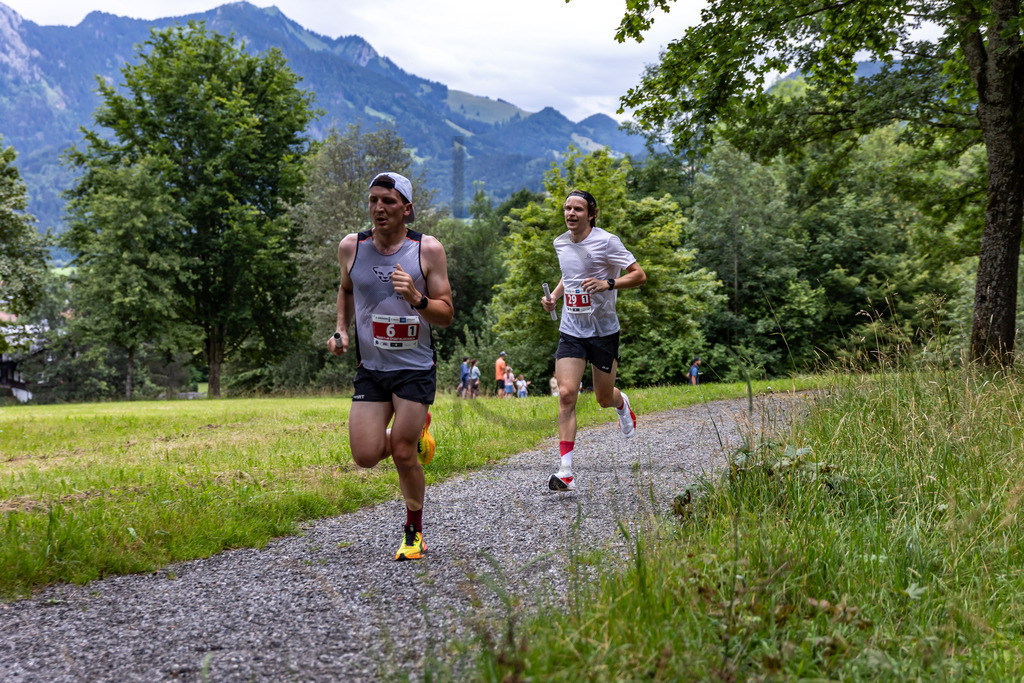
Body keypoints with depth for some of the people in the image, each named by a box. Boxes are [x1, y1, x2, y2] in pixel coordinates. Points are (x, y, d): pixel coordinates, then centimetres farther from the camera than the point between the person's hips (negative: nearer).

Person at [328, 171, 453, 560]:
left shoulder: (428, 250, -8)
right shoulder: (351, 247, -1)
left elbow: (446, 316, -5)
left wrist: (416, 299, -24)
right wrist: (341, 330, 5)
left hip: (416, 368, -3)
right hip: (370, 368, 3)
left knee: (402, 454, -4)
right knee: (366, 457, -6)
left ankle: (414, 531, 20)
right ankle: (415, 433, 28)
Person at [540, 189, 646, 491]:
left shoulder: (606, 241, -11)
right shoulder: (560, 243, 7)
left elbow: (639, 275, -9)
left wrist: (608, 283, -25)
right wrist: (554, 295, 8)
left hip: (603, 331, -3)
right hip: (571, 331, 3)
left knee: (604, 398, 8)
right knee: (566, 393, -13)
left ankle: (621, 404, 50)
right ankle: (566, 470, -14)